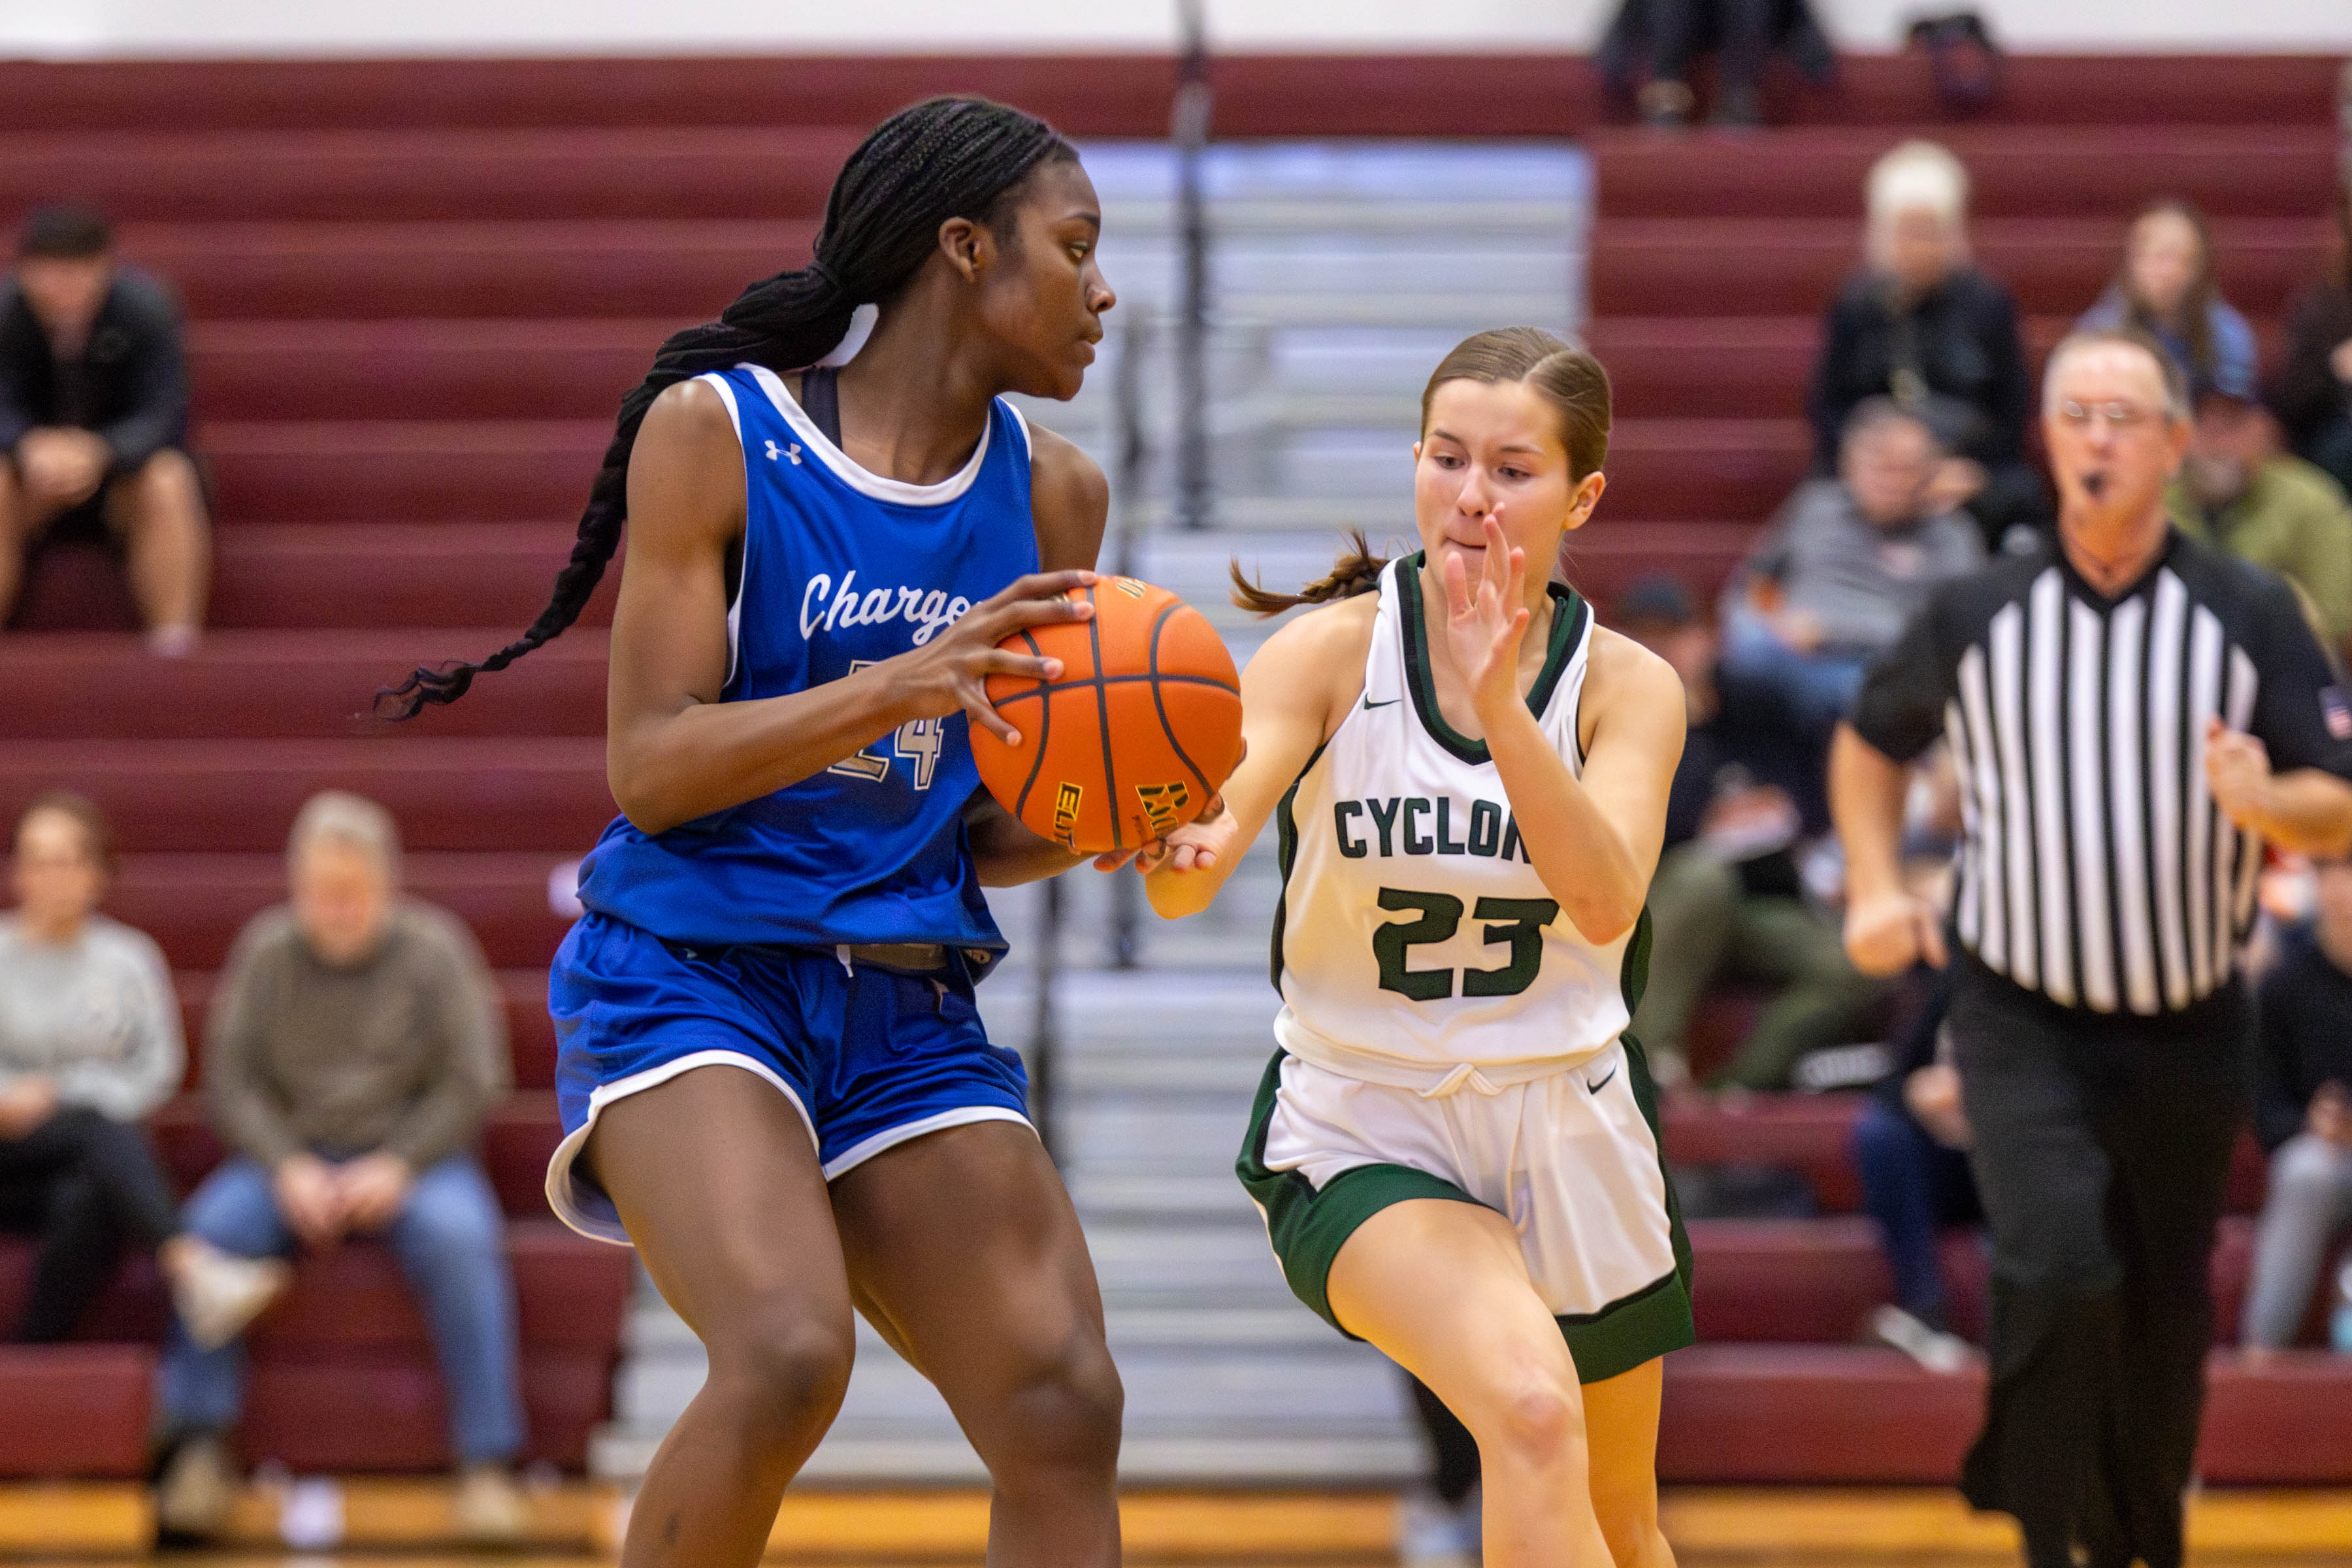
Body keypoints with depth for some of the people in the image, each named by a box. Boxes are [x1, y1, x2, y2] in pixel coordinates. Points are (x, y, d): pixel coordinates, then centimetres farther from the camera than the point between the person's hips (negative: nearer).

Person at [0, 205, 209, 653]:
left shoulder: (145, 309, -19)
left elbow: (160, 415, -24)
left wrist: (97, 453, -45)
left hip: (124, 462, -1)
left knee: (168, 487, -34)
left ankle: (175, 648, -38)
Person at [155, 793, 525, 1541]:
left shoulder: (434, 952, -1)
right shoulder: (266, 952, 3)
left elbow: (470, 1082, -3)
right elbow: (231, 1078, 2)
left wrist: (398, 1165, -16)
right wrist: (286, 1166, -13)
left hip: (412, 1153, -2)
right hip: (291, 1158, 2)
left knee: (458, 1234, -34)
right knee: (212, 1226, -29)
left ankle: (486, 1462, -29)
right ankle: (200, 1446, -18)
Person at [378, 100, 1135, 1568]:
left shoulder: (1052, 494, 9)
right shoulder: (714, 431, -5)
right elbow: (651, 769, -11)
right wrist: (898, 688, -23)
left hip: (909, 1011, 5)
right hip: (693, 974, -5)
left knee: (1065, 1411, -9)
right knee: (789, 1356, -29)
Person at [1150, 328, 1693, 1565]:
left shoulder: (1624, 683, -6)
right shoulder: (1334, 648, -12)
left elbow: (1607, 903, -25)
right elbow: (1189, 874, -25)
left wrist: (1500, 705, -38)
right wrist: (1178, 851, -50)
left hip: (1567, 1129, 3)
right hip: (1363, 1131, -3)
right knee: (1532, 1407, -32)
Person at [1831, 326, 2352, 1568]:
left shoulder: (2250, 617, -3)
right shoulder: (1976, 616, -1)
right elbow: (1871, 742, 18)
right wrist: (1876, 886, 4)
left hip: (2186, 1033, 1)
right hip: (2019, 1018, -1)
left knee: (2166, 1327, 11)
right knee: (2060, 1268, -23)